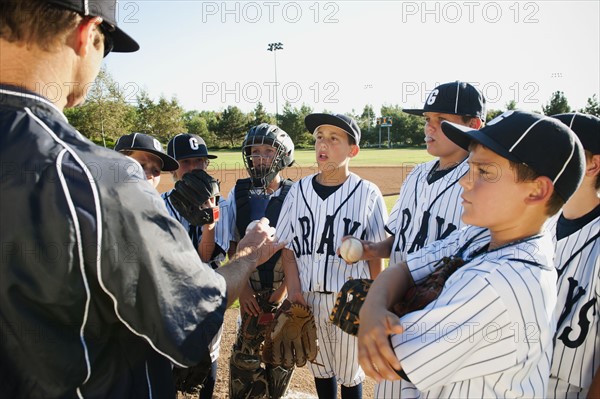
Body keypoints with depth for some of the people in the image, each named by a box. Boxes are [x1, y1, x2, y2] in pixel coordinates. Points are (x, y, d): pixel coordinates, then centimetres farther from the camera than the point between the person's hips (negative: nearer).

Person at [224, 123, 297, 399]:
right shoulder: (238, 193, -1)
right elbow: (232, 245, 3)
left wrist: (284, 288, -10)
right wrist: (242, 287, -3)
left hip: (286, 285, -1)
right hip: (251, 287, 1)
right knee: (245, 352, 4)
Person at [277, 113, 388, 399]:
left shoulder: (368, 193, -7)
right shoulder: (299, 191, 2)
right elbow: (288, 247, 2)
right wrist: (294, 290, -9)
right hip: (307, 297, 3)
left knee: (349, 373, 15)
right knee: (320, 368, 21)